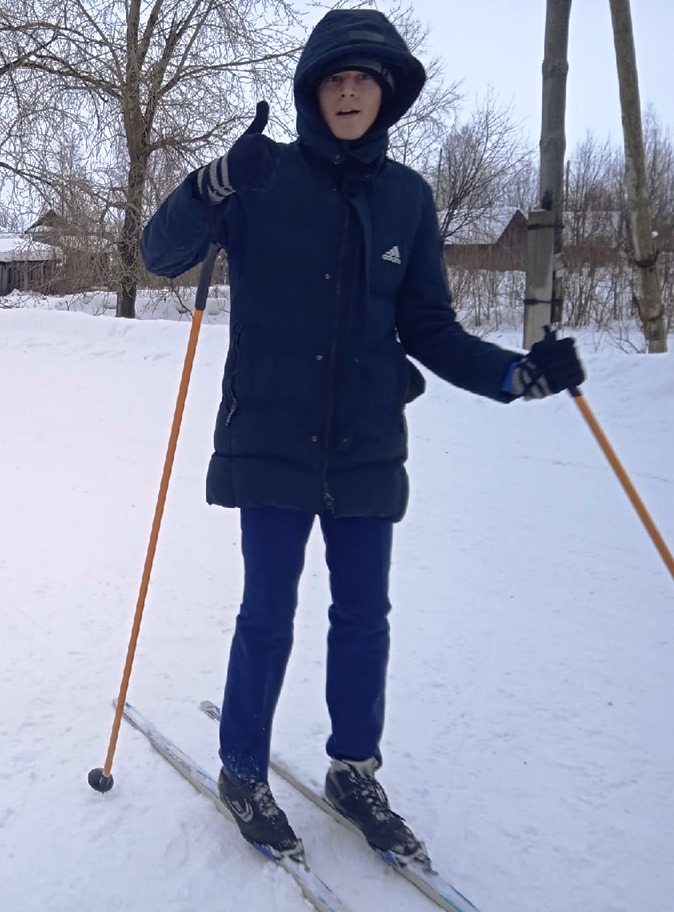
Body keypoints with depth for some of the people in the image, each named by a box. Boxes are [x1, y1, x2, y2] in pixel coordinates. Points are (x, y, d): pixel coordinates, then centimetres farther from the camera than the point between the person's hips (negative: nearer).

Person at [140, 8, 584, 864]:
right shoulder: (265, 179, -2)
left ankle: (354, 770, 30)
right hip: (272, 442, -3)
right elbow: (160, 254, -7)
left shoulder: (406, 196, 5)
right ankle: (243, 773, 25)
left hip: (367, 448, 3)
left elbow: (429, 327, 6)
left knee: (364, 615, 10)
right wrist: (213, 189, -26)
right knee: (268, 616, 3)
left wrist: (514, 372, -9)